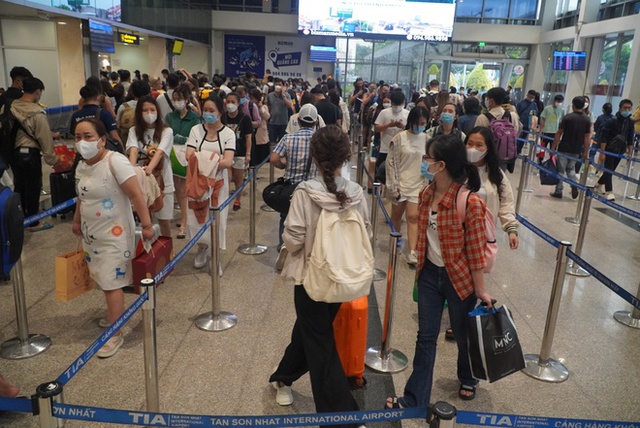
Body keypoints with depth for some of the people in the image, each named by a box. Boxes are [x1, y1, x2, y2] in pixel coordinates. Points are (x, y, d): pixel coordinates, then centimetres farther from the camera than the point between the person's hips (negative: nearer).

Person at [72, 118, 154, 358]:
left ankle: (115, 333, 7)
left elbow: (136, 195, -21)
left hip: (114, 233, -7)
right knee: (103, 279, 17)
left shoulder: (115, 162, -20)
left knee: (111, 282, -3)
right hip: (92, 233, 7)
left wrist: (146, 224, -21)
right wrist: (77, 221, 24)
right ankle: (115, 314, 38)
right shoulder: (81, 166, 4)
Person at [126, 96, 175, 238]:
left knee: (163, 219, 6)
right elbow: (133, 150, -15)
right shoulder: (134, 131, 3)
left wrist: (150, 167, -39)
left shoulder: (166, 131, -4)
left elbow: (159, 152, -20)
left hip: (161, 180, -1)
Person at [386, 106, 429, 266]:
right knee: (396, 215, 13)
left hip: (418, 184, 1)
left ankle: (412, 252, -7)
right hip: (400, 183, -1)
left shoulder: (426, 139, 1)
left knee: (413, 217, -6)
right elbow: (391, 162, -5)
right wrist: (393, 184, -8)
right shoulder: (400, 138, -6)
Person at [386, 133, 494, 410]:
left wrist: (481, 290, -10)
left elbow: (475, 250, -17)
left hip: (459, 278, -5)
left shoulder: (469, 202, -23)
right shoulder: (426, 194, -3)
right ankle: (415, 398, 22)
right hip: (429, 274, 5)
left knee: (463, 335, 18)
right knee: (425, 337, 11)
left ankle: (468, 379, 48)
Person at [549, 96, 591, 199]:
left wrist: (553, 147, -4)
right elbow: (587, 137, 3)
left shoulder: (567, 117, -10)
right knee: (571, 168, 22)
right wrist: (585, 151, 9)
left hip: (564, 148, -4)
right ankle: (574, 186, 4)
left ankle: (558, 191, 8)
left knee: (561, 170, 5)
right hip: (576, 150, 4)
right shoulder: (587, 120, 1)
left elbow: (559, 133, -10)